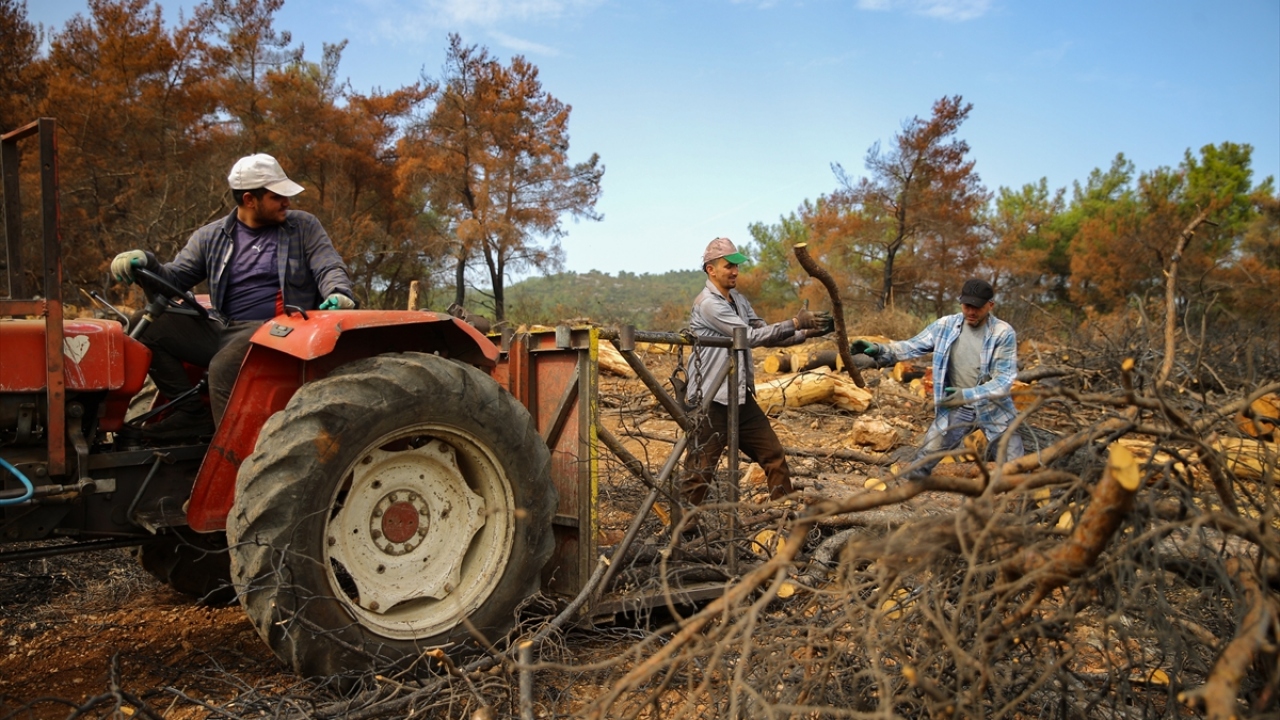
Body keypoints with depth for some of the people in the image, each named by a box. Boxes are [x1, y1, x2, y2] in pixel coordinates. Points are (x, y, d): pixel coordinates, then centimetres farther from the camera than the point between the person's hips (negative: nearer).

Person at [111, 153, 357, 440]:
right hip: (220, 330, 5)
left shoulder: (303, 226, 9)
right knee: (151, 329, -11)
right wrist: (146, 263, -10)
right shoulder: (211, 237, 14)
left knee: (224, 366, -32)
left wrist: (338, 294, -24)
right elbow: (175, 278, 13)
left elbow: (330, 268, 0)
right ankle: (192, 413, -5)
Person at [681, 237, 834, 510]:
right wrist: (796, 323, -19)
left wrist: (807, 333, -3)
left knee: (775, 458, 11)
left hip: (741, 398, 9)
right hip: (710, 402, -9)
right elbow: (752, 336, -20)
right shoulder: (708, 303, -15)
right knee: (699, 475, -2)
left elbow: (766, 337, 9)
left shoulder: (738, 299, 12)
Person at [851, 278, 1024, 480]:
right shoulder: (945, 326, -7)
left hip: (994, 410, -2)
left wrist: (967, 395, -33)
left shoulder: (1003, 333, -16)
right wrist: (879, 350, -28)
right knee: (919, 468, 1)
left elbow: (1004, 380, -19)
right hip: (955, 408, 2)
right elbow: (912, 346, -9)